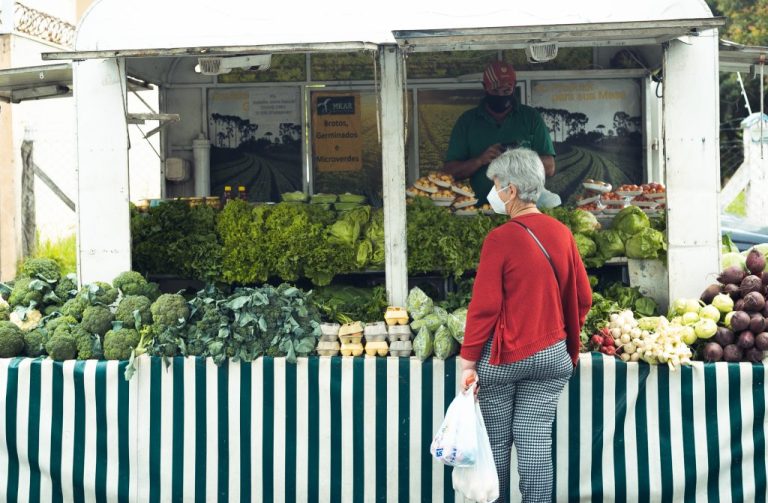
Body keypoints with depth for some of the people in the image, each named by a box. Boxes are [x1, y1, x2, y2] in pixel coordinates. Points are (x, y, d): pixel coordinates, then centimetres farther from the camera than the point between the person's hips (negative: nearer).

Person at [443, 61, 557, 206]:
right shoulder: (467, 121, 10)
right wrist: (480, 160, -11)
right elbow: (449, 170, 5)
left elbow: (549, 168, 6)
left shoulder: (531, 117, 11)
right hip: (481, 208, -1)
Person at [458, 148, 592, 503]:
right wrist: (569, 345, 20)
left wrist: (468, 362, -8)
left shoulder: (500, 239, -14)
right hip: (551, 354, 4)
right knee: (536, 439, 8)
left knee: (496, 440, 9)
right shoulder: (562, 234, 2)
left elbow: (484, 307, -14)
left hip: (502, 355, -4)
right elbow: (582, 298, 7)